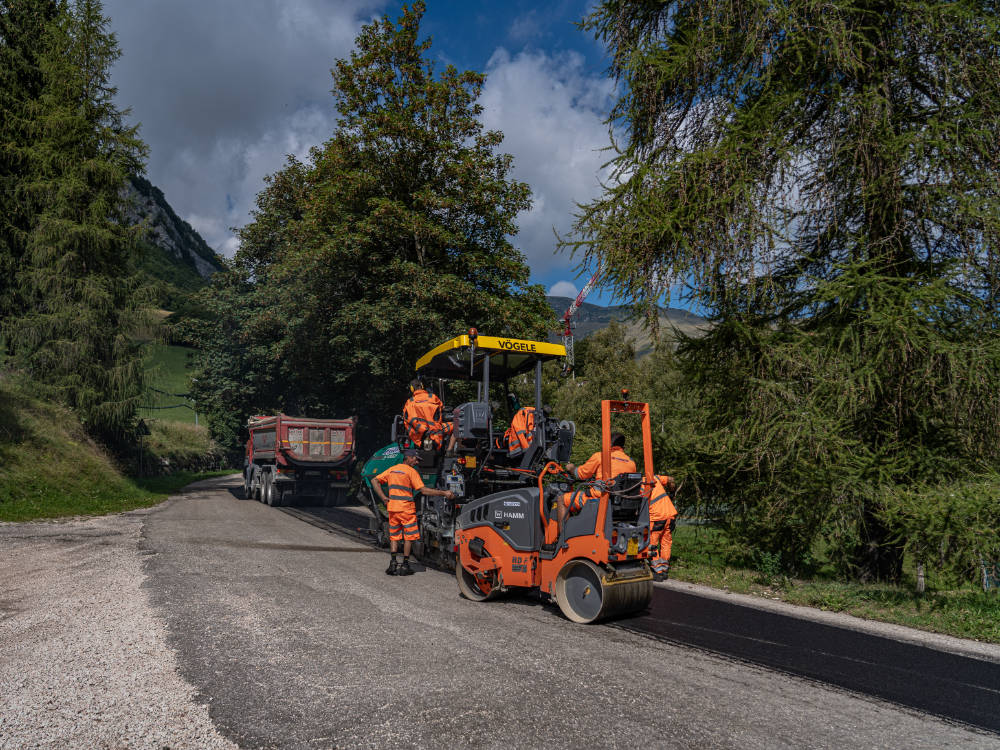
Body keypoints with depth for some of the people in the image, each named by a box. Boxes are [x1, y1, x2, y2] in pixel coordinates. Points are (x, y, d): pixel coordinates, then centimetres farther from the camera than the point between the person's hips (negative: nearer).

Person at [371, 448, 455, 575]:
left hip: (392, 507, 6)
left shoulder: (392, 469, 13)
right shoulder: (411, 471, -6)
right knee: (409, 536, 4)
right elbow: (423, 490, -14)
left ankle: (392, 564, 3)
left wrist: (383, 498, 5)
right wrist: (443, 493, -14)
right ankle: (405, 566, 5)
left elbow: (375, 481, 10)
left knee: (394, 536, 13)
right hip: (407, 508, -5)